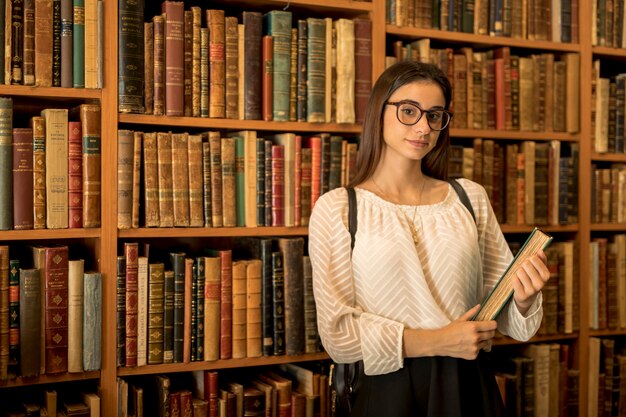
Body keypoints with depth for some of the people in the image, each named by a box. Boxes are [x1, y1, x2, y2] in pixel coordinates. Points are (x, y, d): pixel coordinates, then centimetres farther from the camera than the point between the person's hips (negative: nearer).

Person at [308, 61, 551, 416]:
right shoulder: (336, 209, -5)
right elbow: (338, 333, -10)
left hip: (471, 387, 3)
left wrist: (523, 298, -16)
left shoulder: (471, 197, 3)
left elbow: (501, 306, 6)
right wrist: (438, 342, -17)